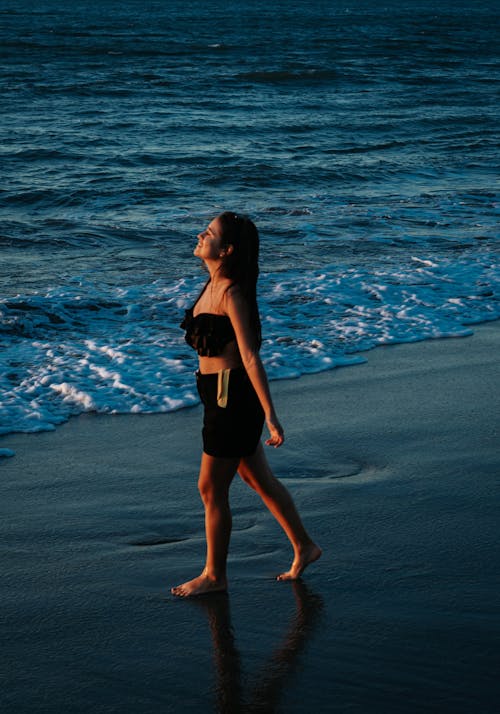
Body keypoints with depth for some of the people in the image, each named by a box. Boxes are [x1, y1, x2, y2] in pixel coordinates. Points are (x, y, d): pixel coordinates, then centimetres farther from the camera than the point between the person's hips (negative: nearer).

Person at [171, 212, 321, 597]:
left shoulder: (232, 294, -19)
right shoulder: (214, 285, 9)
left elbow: (251, 357, -23)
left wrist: (270, 415, -25)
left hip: (233, 398, -9)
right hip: (219, 394, 9)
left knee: (212, 490, 2)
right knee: (260, 479, 18)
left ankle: (214, 576, 15)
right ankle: (304, 547, 31)